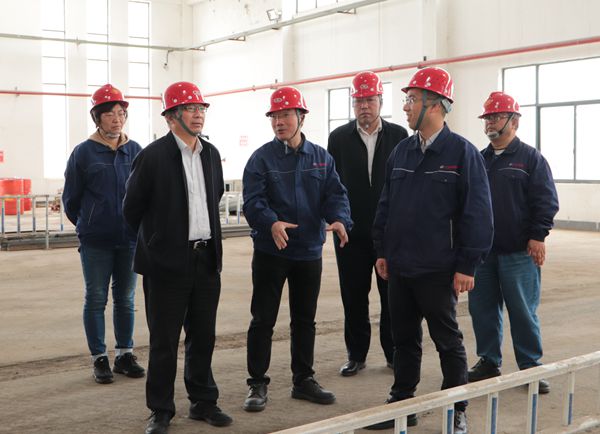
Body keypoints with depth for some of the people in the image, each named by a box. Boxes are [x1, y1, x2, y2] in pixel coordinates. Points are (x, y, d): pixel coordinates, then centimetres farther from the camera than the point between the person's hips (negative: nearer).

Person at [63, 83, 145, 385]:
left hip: (130, 238, 3)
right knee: (96, 299, 4)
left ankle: (125, 354, 23)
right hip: (95, 241, -2)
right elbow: (70, 197, 5)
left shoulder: (135, 151, 3)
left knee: (126, 299, 11)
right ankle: (99, 358, 15)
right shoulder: (84, 152, -4)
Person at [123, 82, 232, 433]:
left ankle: (203, 402, 26)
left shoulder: (211, 153, 9)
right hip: (168, 262, -5)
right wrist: (157, 240, 8)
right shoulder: (153, 156, -9)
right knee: (164, 340, 3)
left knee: (204, 336, 13)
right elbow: (132, 208, -2)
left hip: (206, 258, 5)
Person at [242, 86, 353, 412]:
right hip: (270, 251, -3)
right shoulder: (262, 158, -5)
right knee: (263, 320, 2)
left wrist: (339, 220, -23)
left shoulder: (321, 158, 6)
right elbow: (252, 201, -15)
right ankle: (257, 384, 13)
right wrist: (271, 223, -34)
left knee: (305, 319, 14)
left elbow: (335, 194, -1)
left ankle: (303, 380, 28)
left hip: (309, 251, 4)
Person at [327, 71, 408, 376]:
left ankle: (395, 353, 19)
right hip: (352, 233, 1)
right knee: (354, 298, 8)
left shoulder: (398, 136, 2)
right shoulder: (339, 138, 5)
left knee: (393, 297, 6)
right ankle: (356, 354, 20)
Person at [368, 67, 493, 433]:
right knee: (404, 338, 14)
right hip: (399, 266, 6)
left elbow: (477, 213, -11)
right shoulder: (402, 151, 9)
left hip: (437, 269, -5)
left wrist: (467, 265, -13)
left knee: (448, 340, 7)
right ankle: (402, 403, 27)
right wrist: (382, 251, 11)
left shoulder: (462, 152, -9)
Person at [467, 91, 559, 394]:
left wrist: (538, 236, -13)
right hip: (481, 251, 5)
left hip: (519, 252, -5)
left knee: (523, 312, 1)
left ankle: (531, 366, 13)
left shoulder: (531, 158, -1)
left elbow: (546, 201, -6)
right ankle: (488, 361, 22)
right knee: (482, 309, 9)